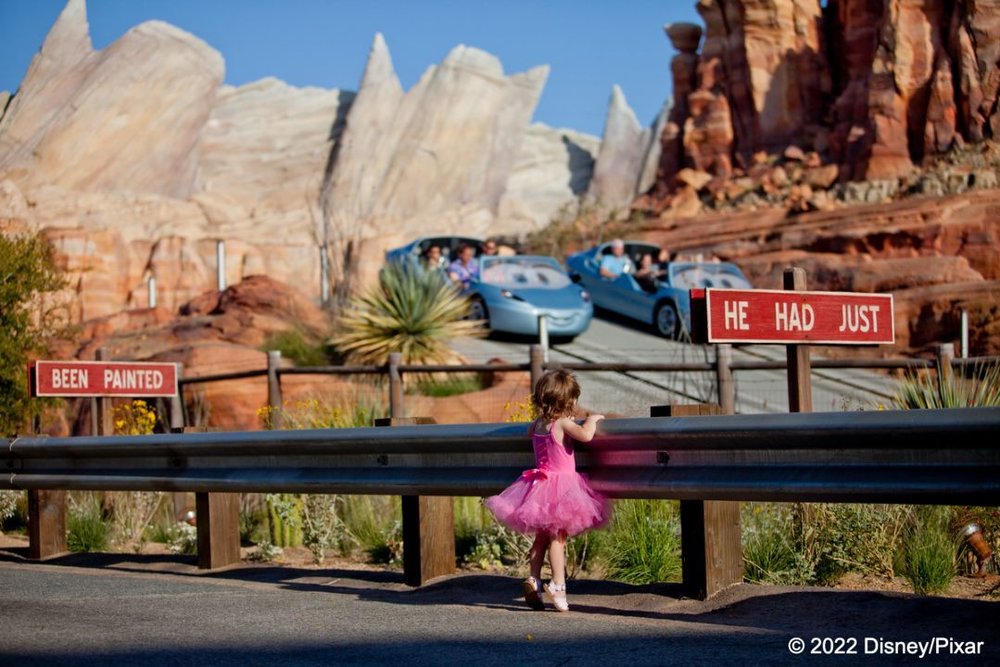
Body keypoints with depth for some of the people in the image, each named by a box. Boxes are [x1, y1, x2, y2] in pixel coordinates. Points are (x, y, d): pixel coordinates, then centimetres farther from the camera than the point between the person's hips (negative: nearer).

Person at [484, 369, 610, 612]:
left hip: (541, 483, 7)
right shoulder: (562, 423, -14)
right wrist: (592, 419, -10)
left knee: (542, 535, 14)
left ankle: (534, 580, 12)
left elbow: (529, 430, 33)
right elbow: (586, 435, -29)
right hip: (561, 483, -7)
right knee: (558, 535, -7)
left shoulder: (538, 423, 9)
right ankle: (557, 585, -10)